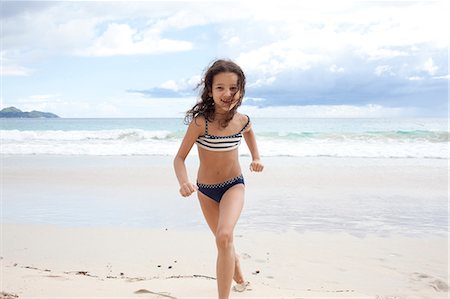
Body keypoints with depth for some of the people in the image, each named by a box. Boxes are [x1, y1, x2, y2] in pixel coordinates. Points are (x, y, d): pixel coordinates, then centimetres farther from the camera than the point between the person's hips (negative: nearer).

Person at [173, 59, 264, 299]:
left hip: (233, 185, 0)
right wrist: (183, 182, -40)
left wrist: (256, 157, 2)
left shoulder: (242, 120, -13)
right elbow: (179, 157, -21)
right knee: (223, 240, 20)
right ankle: (239, 278, 51)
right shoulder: (200, 121, -25)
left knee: (224, 236, -28)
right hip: (206, 190, 0)